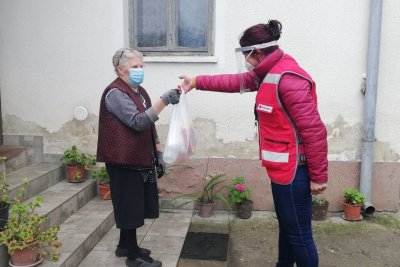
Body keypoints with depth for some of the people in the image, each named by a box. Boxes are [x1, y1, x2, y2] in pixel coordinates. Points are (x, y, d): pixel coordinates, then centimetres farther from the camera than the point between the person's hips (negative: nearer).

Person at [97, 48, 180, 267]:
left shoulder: (139, 91, 14)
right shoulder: (115, 93, -15)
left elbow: (149, 127, 17)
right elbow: (138, 122, -27)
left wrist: (158, 153, 13)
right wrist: (164, 101, -32)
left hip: (141, 159, 9)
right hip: (125, 161, -9)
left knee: (134, 205, 17)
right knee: (129, 206, 1)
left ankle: (125, 246, 32)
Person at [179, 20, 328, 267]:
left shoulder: (289, 79, -23)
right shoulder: (268, 73, 9)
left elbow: (314, 131, -24)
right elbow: (235, 82, 22)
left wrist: (318, 177, -18)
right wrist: (197, 82, 22)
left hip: (294, 170, -10)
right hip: (282, 168, 10)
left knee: (299, 234, 3)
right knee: (286, 226, 24)